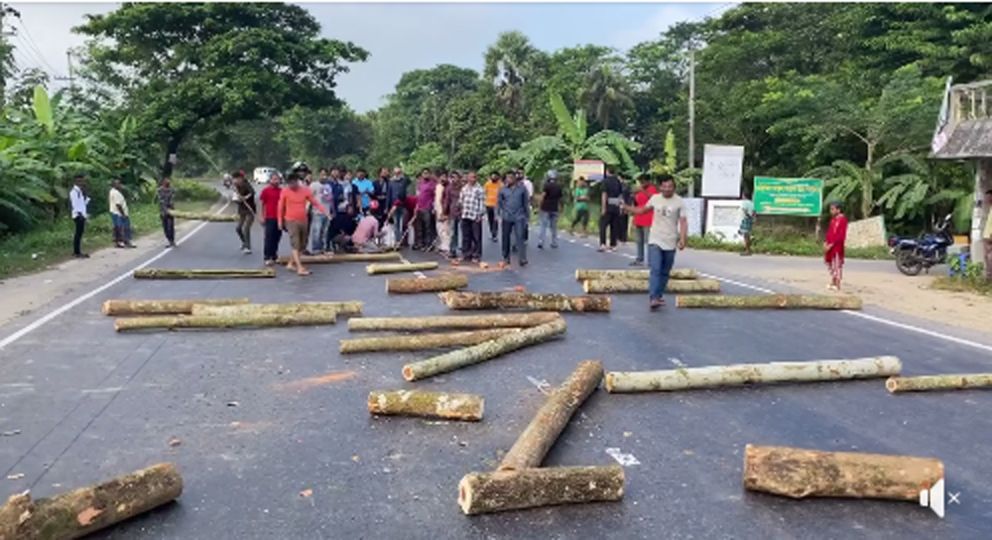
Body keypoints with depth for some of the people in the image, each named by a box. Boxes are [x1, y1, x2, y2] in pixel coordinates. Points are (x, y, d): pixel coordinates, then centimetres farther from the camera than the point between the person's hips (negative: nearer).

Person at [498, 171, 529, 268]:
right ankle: (506, 258, 21)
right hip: (506, 217, 3)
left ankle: (523, 259, -5)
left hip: (519, 217, -2)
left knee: (519, 238, -8)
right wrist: (497, 214, 3)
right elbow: (499, 202, 9)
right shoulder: (503, 189, 2)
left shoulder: (522, 188, -2)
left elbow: (526, 202, 3)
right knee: (505, 238, 9)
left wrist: (527, 216, 4)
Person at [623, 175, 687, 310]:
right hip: (655, 241, 0)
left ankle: (659, 295, 27)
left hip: (670, 243, 0)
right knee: (655, 270, -13)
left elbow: (683, 222, -8)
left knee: (665, 272, 11)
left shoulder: (679, 202, -5)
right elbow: (642, 210, 19)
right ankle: (653, 298, -19)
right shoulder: (655, 198, 2)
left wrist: (683, 239, -20)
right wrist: (627, 208, 6)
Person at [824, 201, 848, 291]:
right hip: (830, 246, 9)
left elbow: (841, 235, -19)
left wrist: (831, 244, -20)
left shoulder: (842, 219, -14)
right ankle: (833, 283, 22)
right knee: (831, 265, 13)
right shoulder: (833, 219, 13)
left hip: (837, 247, -9)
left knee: (837, 265, -4)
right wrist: (825, 242, 5)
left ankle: (837, 285, 0)